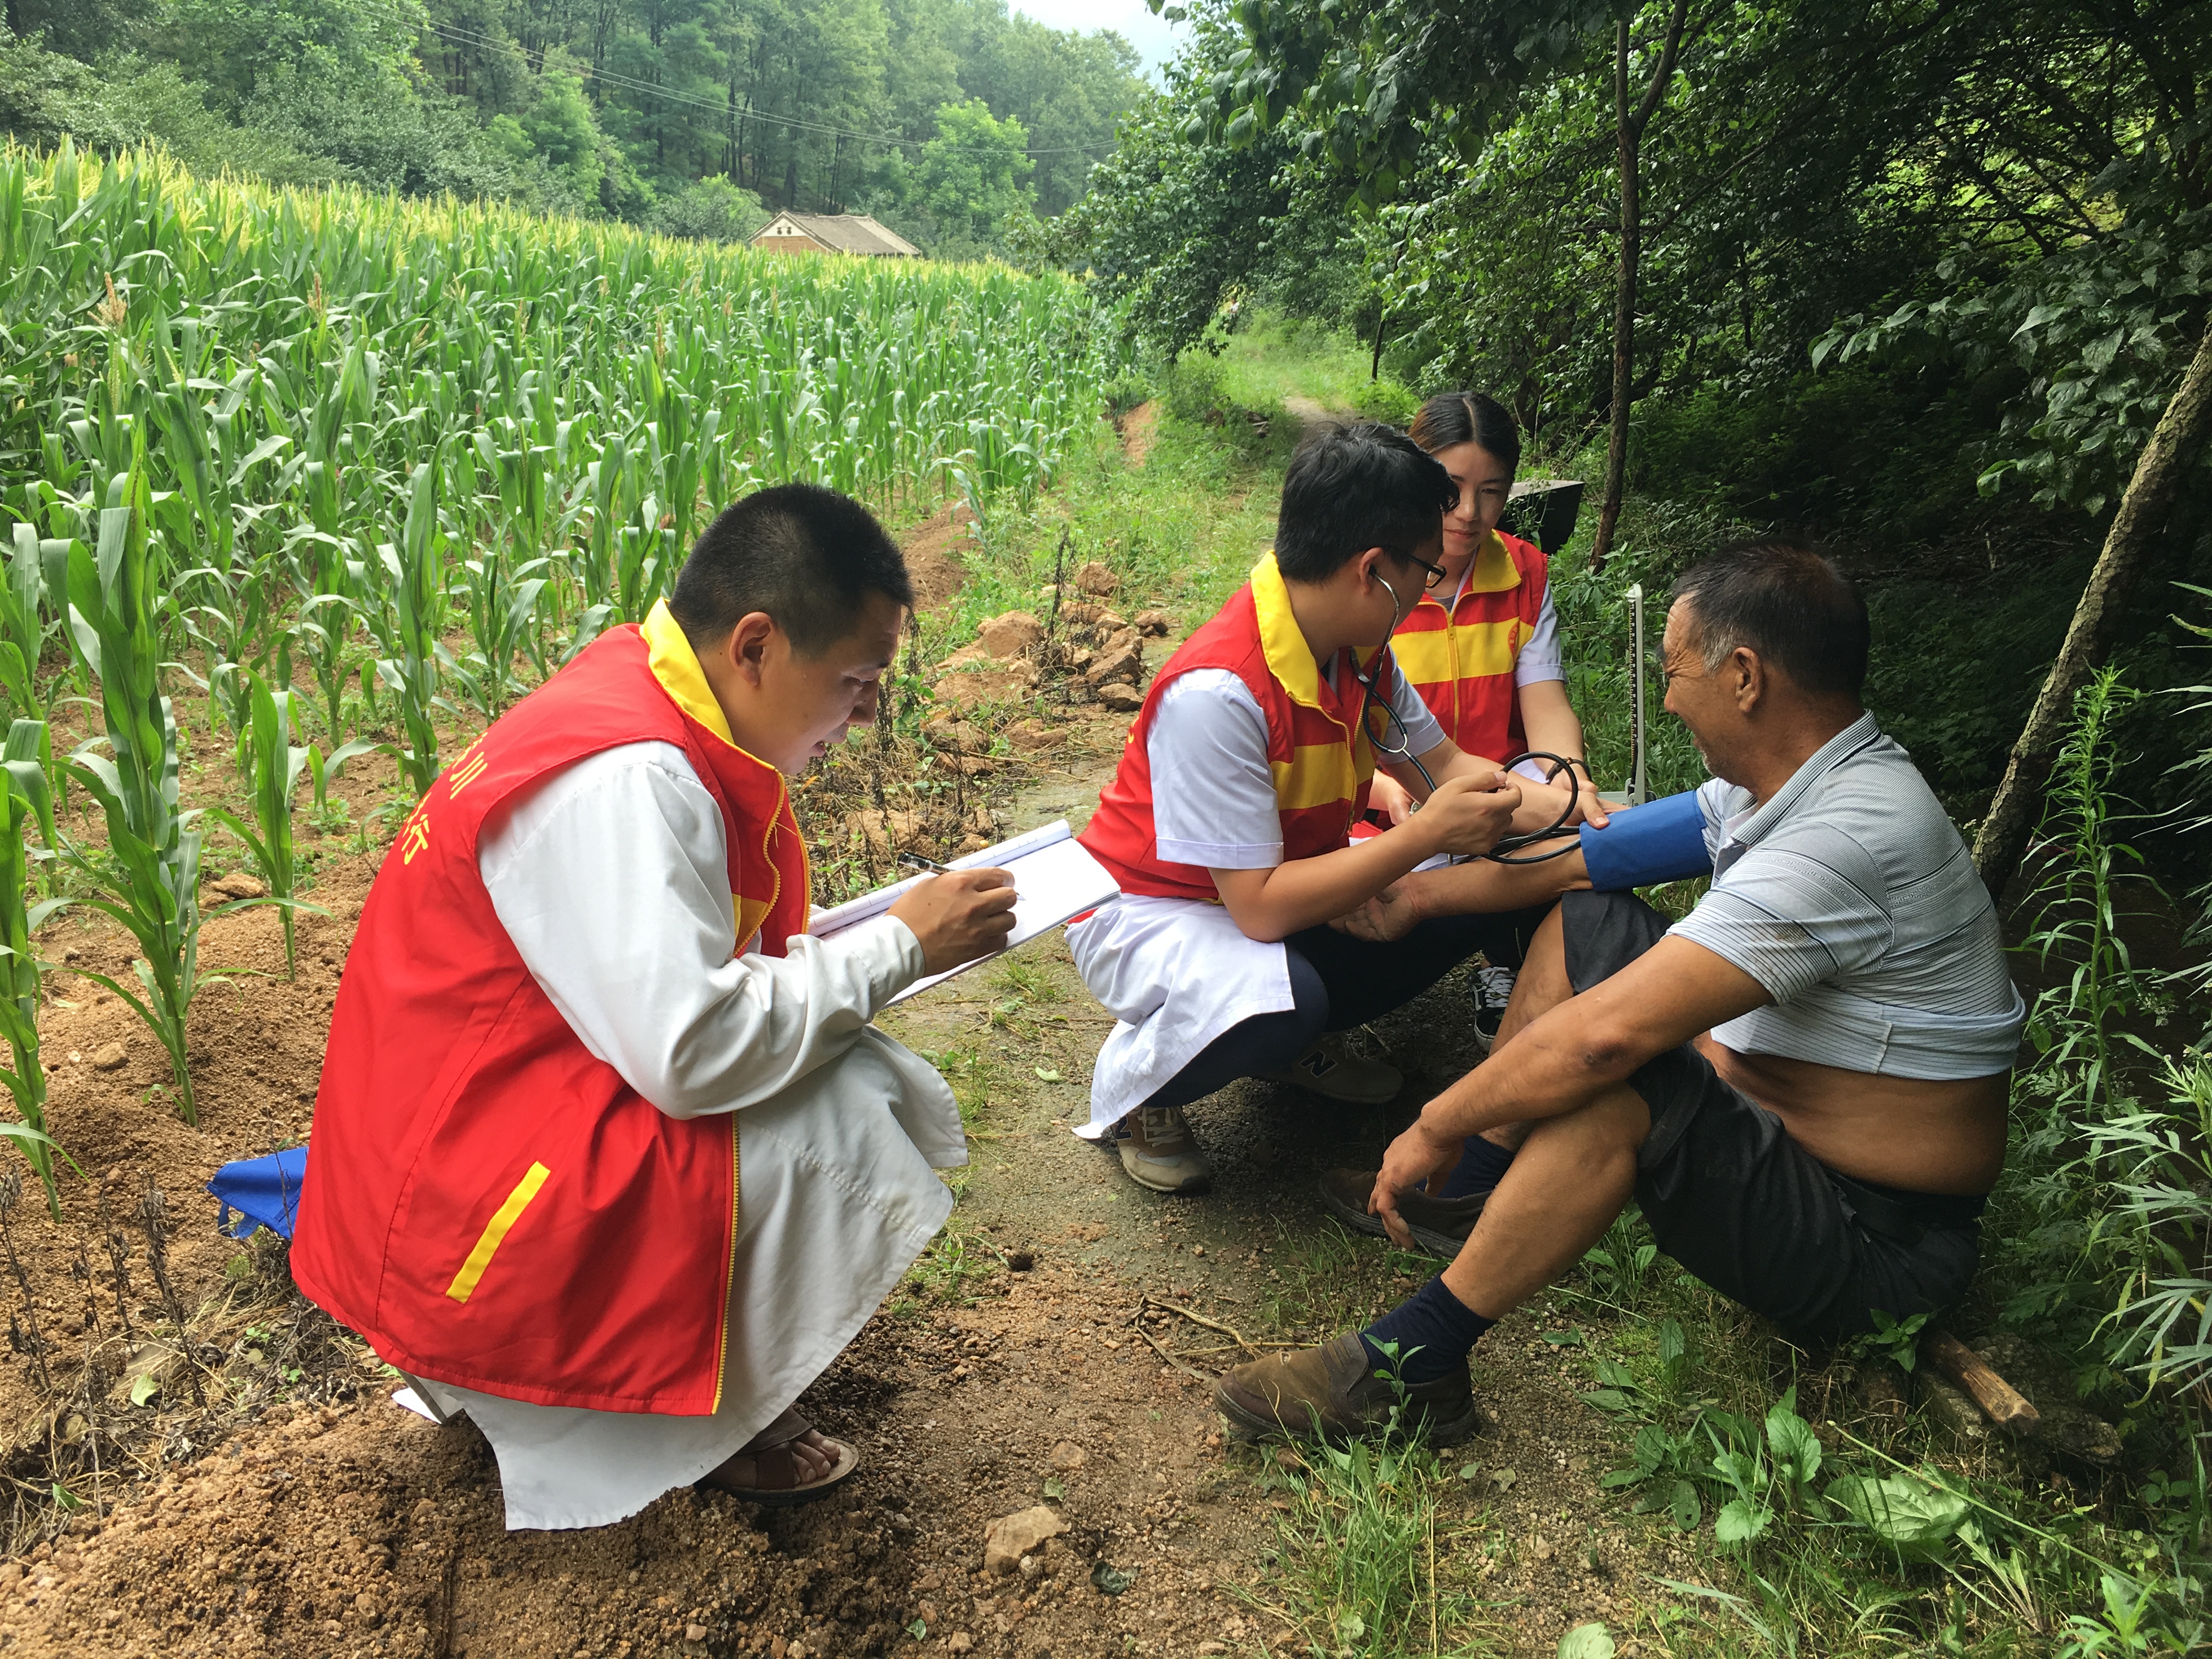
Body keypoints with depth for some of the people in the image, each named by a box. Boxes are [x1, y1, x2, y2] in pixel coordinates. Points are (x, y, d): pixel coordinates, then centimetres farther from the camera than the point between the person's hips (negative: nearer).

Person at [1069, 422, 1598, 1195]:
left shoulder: (1357, 650, -7)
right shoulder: (1216, 691, -33)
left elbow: (1445, 767, 7)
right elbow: (1261, 908, -32)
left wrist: (1567, 809, -9)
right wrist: (1427, 832, -29)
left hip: (1285, 882, 8)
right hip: (1148, 914, -8)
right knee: (1280, 1004, -39)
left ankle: (1290, 1038, 12)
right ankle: (1130, 1083, -5)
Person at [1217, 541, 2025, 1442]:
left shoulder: (1845, 841, -31)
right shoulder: (1796, 774, 0)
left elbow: (1606, 1035, -35)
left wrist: (1436, 1126, -23)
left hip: (1868, 1246, -10)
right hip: (1773, 1128, 10)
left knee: (1612, 1079, -35)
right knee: (1586, 917, 8)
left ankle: (1412, 1359, -20)